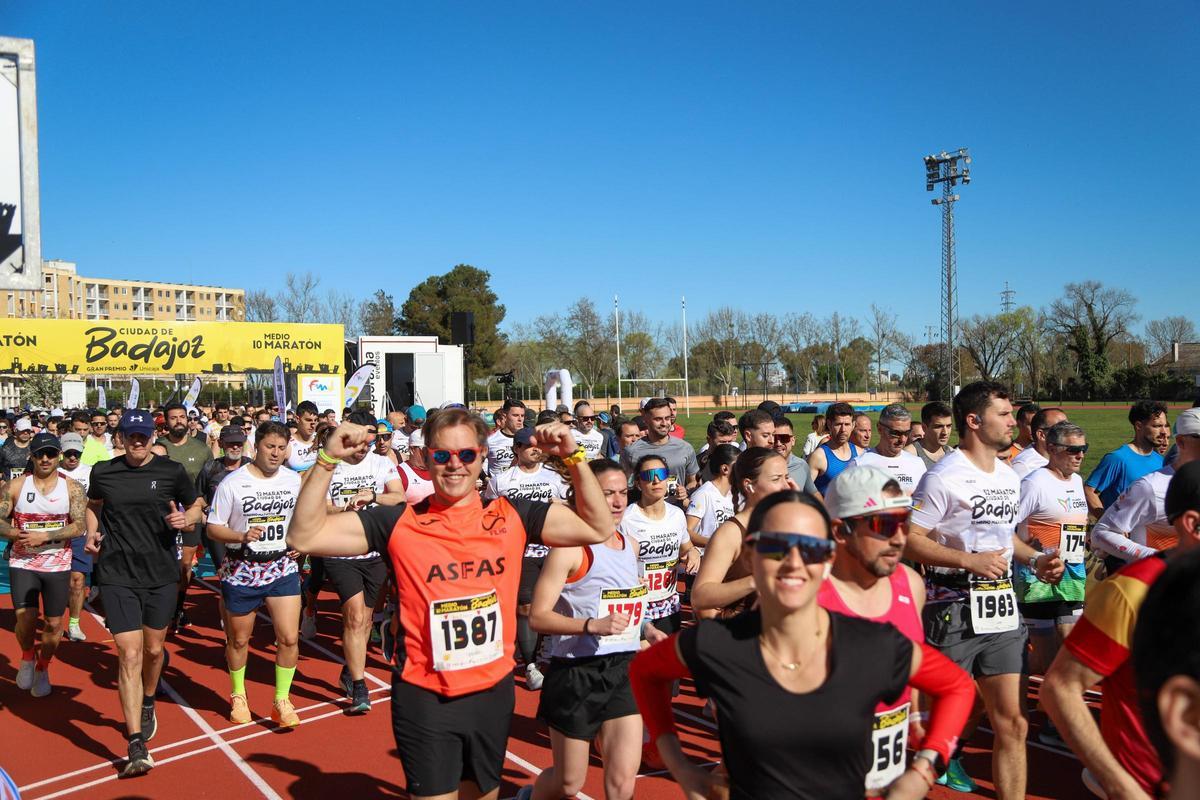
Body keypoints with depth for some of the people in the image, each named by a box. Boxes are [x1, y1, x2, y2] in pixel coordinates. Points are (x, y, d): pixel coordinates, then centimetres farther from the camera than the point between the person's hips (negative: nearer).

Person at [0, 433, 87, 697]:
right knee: (25, 617, -13)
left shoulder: (72, 488, -5)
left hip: (58, 565, 0)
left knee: (54, 623, 6)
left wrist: (44, 536, -22)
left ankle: (43, 669, 31)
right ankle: (27, 657, 19)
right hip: (22, 563, 0)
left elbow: (79, 526, -12)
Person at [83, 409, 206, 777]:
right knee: (129, 655, -8)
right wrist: (92, 535, 2)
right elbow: (93, 506, 20)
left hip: (161, 574, 1)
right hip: (117, 575, -1)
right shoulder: (103, 472, 1)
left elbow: (197, 506, 10)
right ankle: (136, 745, -4)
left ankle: (148, 705, 46)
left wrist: (185, 518, -12)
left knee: (153, 650, 15)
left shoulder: (172, 471, -3)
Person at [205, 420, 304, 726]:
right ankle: (238, 696, 39)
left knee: (289, 638, -6)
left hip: (282, 567, 2)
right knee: (238, 640, 14)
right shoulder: (232, 482, -10)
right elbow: (213, 528, -7)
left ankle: (282, 702, 13)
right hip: (241, 569, -2)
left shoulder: (294, 480, 1)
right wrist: (242, 536, -25)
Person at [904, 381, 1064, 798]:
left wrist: (1035, 559, 9)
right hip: (954, 610, -7)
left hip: (1001, 608, 7)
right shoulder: (943, 477, -13)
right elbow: (908, 539, -16)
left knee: (1012, 722, 8)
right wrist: (968, 561, -21)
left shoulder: (1009, 477, 13)